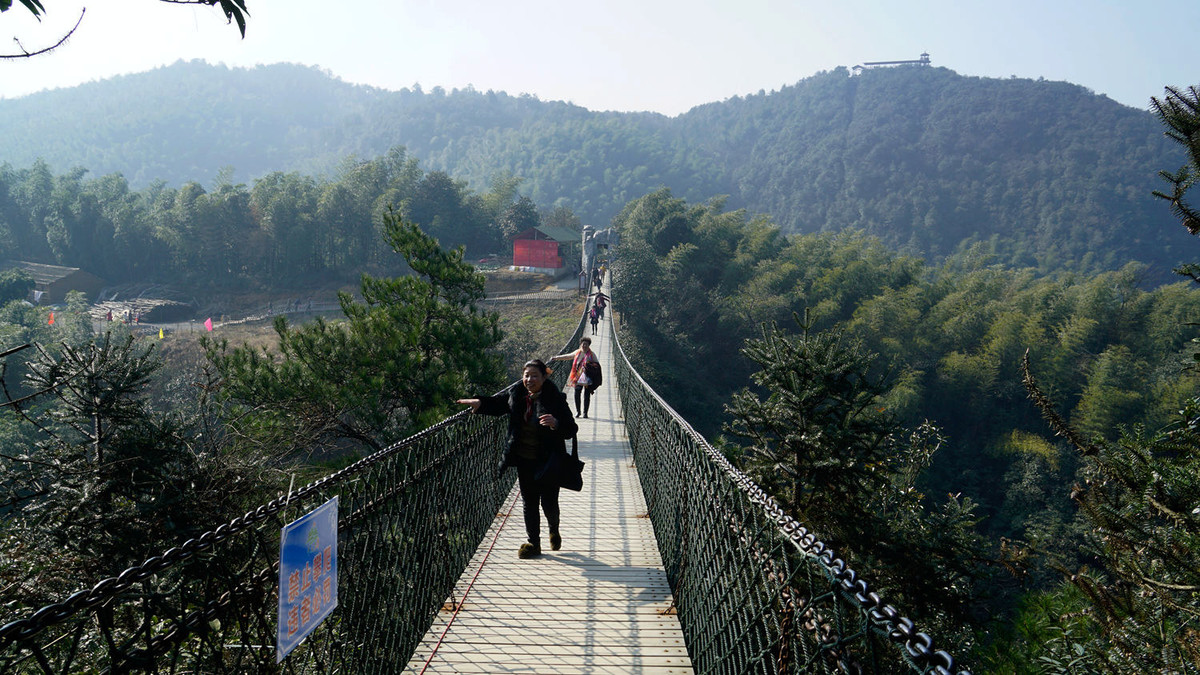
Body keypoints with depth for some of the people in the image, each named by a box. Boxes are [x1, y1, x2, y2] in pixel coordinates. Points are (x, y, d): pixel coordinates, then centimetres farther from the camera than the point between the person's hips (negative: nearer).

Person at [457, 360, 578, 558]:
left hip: (548, 463, -4)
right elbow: (497, 404, 20)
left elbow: (572, 430, -19)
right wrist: (480, 403, 2)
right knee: (529, 503, 11)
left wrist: (556, 424, -38)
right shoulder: (516, 396, 0)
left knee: (549, 502, 5)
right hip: (525, 461, 4)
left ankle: (554, 530, 37)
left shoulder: (555, 400, -16)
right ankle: (533, 543, 24)